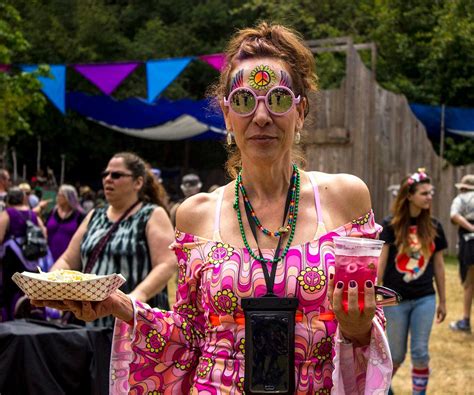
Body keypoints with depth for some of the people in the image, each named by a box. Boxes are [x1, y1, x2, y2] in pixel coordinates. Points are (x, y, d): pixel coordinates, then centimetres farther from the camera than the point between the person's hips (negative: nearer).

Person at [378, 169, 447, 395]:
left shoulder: (434, 227, 2)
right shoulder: (390, 225, -9)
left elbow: (438, 265, 9)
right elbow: (380, 263, -8)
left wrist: (443, 301, 12)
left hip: (424, 299, 2)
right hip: (395, 299, -2)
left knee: (420, 353, 1)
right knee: (396, 355, 10)